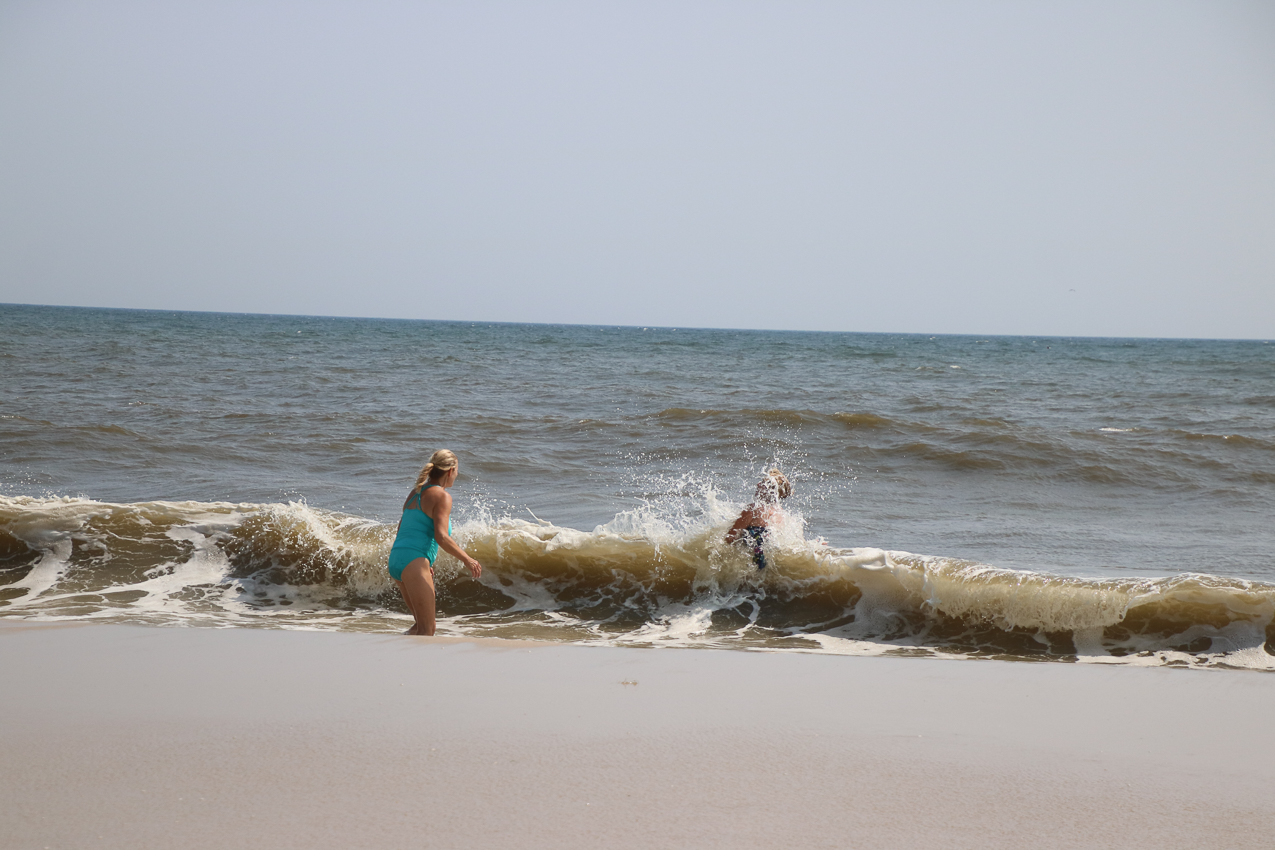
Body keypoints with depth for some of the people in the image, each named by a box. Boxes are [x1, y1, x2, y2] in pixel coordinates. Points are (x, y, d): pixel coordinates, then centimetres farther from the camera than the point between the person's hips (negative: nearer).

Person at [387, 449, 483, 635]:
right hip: (414, 562, -9)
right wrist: (467, 560, -10)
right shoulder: (442, 496, -5)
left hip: (395, 559, 9)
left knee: (422, 625, 18)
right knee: (426, 629, -8)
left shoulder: (415, 492, 20)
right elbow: (441, 537, -16)